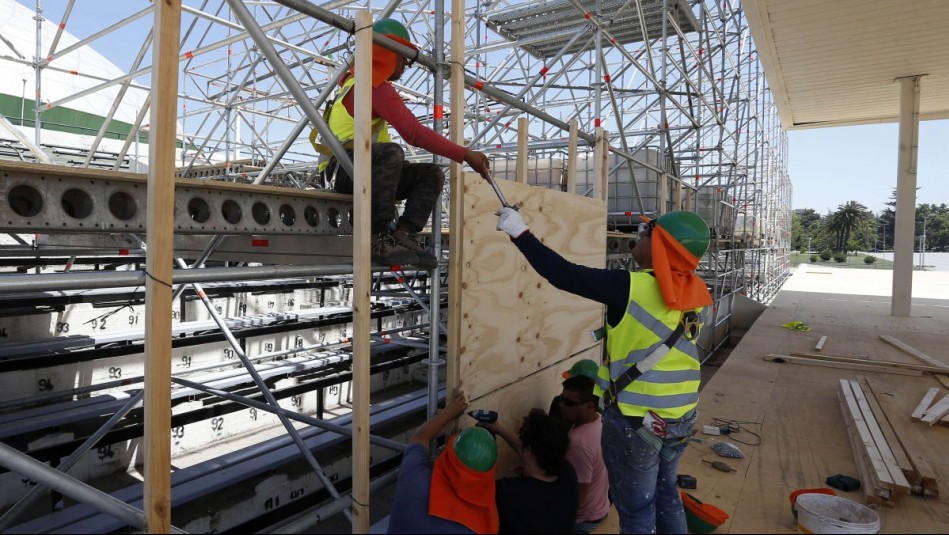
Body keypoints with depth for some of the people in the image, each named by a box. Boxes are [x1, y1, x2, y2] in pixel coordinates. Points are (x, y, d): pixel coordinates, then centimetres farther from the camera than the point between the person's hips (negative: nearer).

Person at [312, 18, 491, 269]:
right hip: (343, 168, -10)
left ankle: (402, 236, -20)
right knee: (391, 152, -40)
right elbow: (414, 132, -28)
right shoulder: (376, 87, -16)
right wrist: (465, 155, -29)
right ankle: (378, 240, -34)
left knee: (432, 173, -3)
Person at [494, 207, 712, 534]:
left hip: (635, 420, -6)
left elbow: (564, 275, -20)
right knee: (665, 493, 26)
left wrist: (520, 233, -14)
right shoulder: (693, 293, -2)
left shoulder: (632, 287, -21)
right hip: (681, 418, 7)